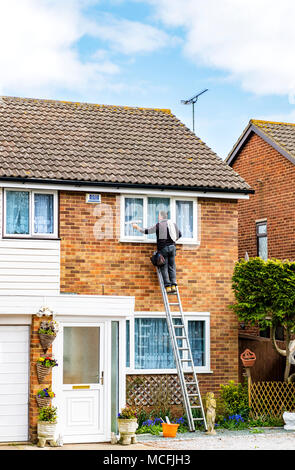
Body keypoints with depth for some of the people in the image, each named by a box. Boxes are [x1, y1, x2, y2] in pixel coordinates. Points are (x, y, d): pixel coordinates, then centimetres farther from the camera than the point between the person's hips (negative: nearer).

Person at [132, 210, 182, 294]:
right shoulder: (173, 224, 11)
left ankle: (168, 286, -8)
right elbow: (179, 234, 21)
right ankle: (173, 285, -3)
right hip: (172, 246, 4)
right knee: (172, 267, 7)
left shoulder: (158, 225, -5)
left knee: (164, 267, 0)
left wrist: (137, 227, 13)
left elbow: (146, 231, 0)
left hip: (163, 248, -4)